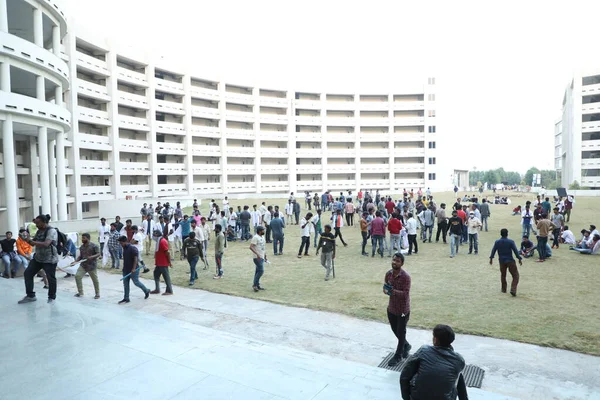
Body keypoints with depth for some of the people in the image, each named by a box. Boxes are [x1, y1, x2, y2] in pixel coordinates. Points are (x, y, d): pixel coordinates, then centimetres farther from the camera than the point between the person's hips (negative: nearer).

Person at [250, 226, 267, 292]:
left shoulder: (262, 237, 13)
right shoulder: (255, 237, -15)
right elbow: (251, 247, -22)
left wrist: (265, 255, 23)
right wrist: (257, 254, -29)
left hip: (262, 257, 9)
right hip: (257, 258, -9)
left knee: (258, 271, 13)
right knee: (261, 270, -11)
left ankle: (257, 285, 19)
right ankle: (254, 284, -2)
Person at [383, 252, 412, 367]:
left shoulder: (406, 276, -22)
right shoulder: (388, 274, -5)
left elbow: (406, 294, -26)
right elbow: (385, 288, 4)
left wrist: (393, 291, -39)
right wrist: (386, 290, -19)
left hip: (403, 309, -6)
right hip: (391, 308, 6)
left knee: (401, 333, 8)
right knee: (395, 330, 21)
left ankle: (398, 356, 27)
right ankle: (406, 346, 47)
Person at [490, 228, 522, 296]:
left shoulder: (497, 242, -2)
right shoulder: (511, 241, -11)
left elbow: (493, 251, 4)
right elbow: (516, 251, -10)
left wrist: (491, 258, 15)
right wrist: (519, 259, -1)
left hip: (502, 261, 4)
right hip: (510, 261, -3)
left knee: (503, 275, 20)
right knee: (515, 276, 5)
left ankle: (503, 289, 28)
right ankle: (513, 290, -8)